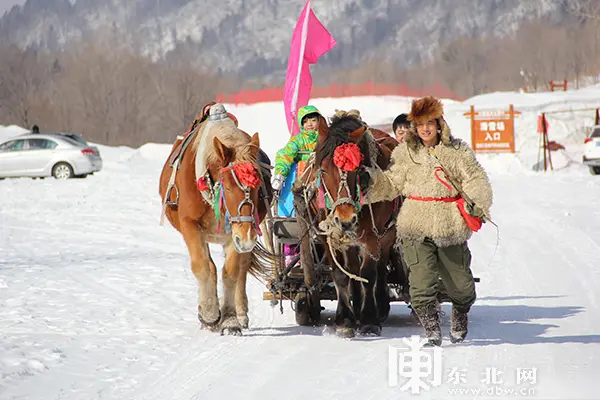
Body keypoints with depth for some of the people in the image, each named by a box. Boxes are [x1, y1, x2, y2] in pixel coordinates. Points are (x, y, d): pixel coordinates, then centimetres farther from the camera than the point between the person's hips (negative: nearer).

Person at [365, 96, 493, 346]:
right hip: (416, 228, 0)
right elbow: (390, 184, 14)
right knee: (422, 284, -12)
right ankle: (432, 332, -4)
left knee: (461, 284, 7)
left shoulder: (458, 151, 5)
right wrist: (369, 178, -1)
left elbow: (476, 180, 1)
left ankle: (460, 316, 37)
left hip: (451, 228, 0)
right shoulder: (405, 153, 9)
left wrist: (477, 203, -15)